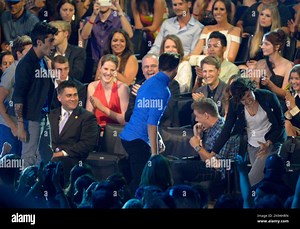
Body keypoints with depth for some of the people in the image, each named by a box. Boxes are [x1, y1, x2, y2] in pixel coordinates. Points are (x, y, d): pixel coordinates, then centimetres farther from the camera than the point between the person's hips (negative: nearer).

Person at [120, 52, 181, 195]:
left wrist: (157, 139, 33)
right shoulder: (162, 90, -14)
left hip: (127, 135, 9)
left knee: (136, 177, 15)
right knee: (140, 180, -6)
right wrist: (154, 151, -17)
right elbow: (152, 122, -19)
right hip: (139, 140, -9)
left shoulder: (149, 83, 14)